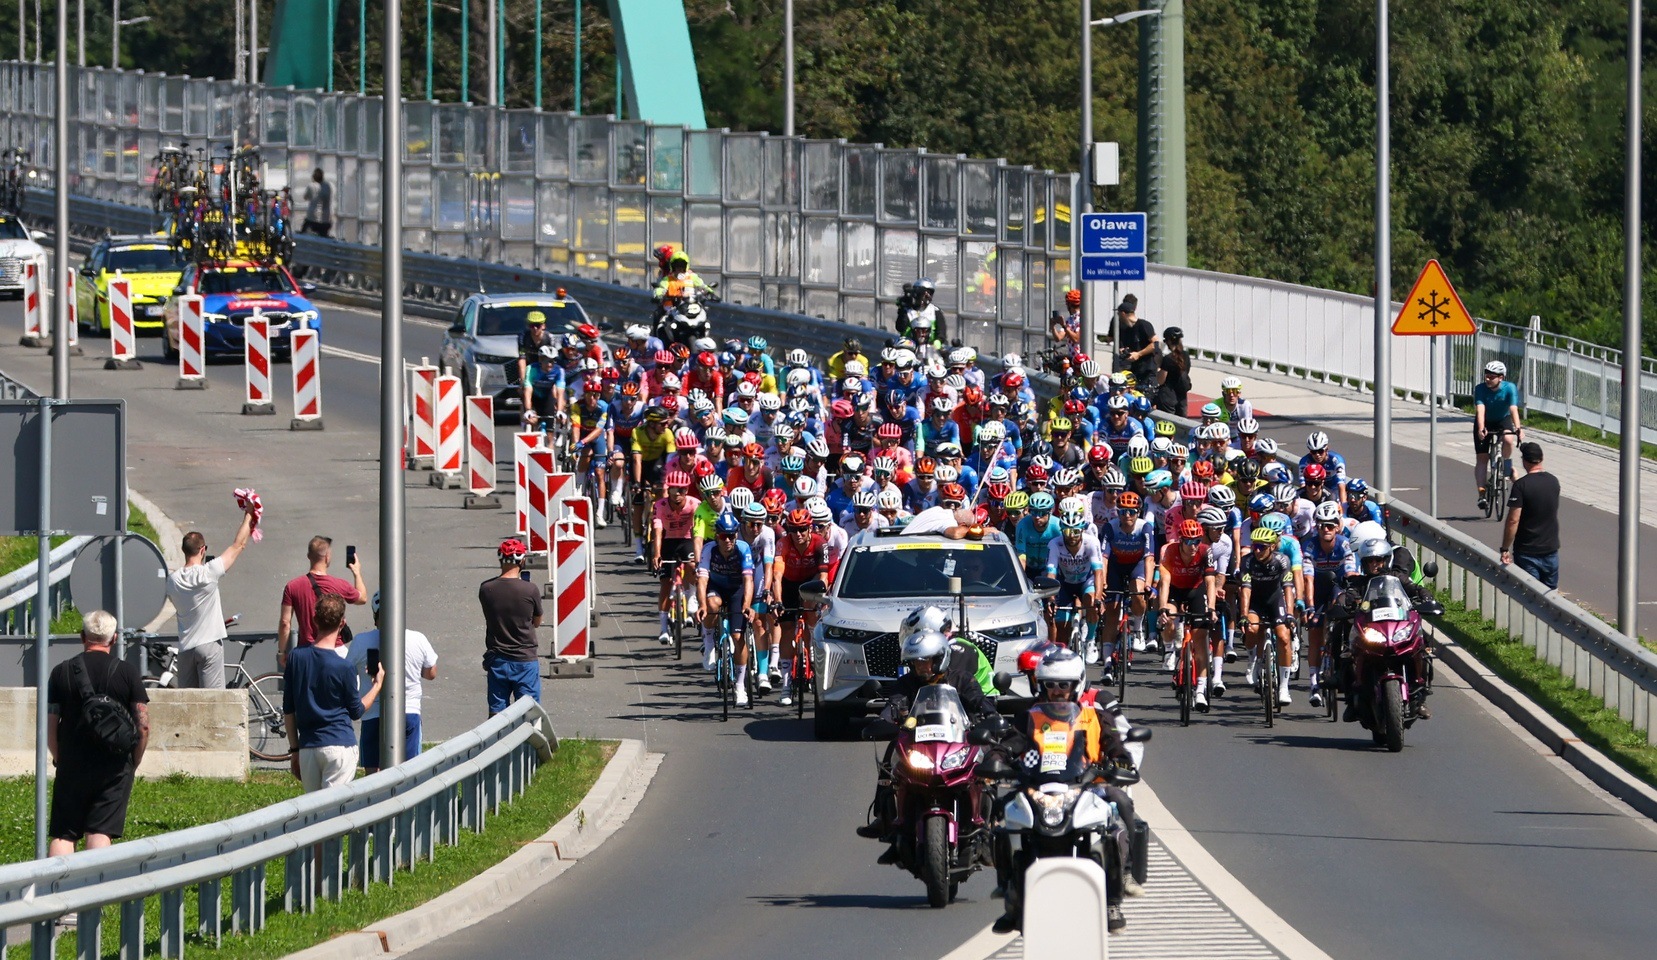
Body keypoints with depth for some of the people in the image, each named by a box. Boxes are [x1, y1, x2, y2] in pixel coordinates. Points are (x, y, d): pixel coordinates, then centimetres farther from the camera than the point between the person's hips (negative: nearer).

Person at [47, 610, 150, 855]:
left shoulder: (61, 672, 1)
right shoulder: (127, 673, -3)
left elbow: (49, 727, 2)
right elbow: (143, 726, -4)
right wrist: (134, 763, 10)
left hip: (71, 768, 1)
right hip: (115, 768, -1)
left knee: (63, 835, 5)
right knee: (100, 834, -1)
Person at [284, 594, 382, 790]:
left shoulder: (296, 658, 2)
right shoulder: (343, 666, -11)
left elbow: (288, 711, 7)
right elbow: (357, 711, 3)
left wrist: (295, 750, 15)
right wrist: (378, 683, 18)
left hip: (307, 748, 4)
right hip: (339, 745, -4)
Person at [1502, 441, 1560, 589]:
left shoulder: (1521, 485, -17)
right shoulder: (1553, 482, 1)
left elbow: (1513, 520, -20)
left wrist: (1505, 549, -12)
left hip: (1527, 553, -5)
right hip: (1551, 549, 5)